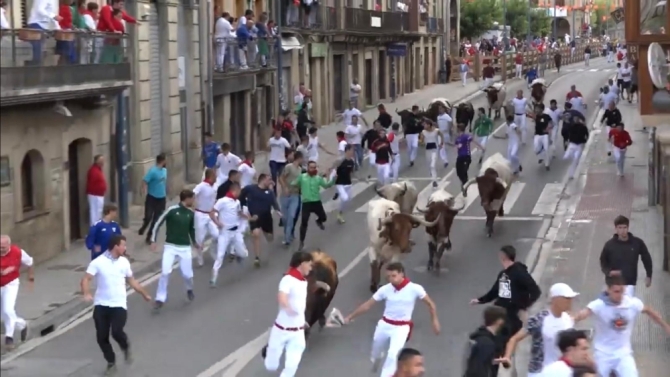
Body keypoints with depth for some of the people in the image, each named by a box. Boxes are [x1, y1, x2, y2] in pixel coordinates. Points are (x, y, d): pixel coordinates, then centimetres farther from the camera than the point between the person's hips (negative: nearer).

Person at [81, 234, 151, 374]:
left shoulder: (124, 262, 6)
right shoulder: (98, 262, -7)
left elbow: (131, 281, 20)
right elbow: (86, 279, -13)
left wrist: (144, 294, 26)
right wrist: (86, 294, -31)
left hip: (119, 305, 1)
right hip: (101, 305, -1)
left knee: (117, 332, -19)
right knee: (101, 337, 0)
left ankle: (126, 347, 15)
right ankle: (111, 362, 21)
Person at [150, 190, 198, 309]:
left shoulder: (190, 214, 4)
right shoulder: (172, 210, -11)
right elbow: (158, 224, -6)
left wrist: (194, 243, 21)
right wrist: (153, 241, -10)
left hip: (185, 248, 3)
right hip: (170, 246, -3)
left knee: (187, 274, 2)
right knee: (165, 272, -15)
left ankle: (189, 289, 37)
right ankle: (160, 299, -2)